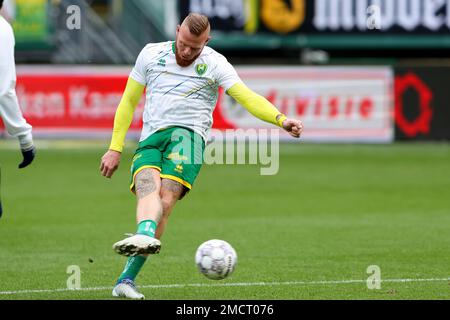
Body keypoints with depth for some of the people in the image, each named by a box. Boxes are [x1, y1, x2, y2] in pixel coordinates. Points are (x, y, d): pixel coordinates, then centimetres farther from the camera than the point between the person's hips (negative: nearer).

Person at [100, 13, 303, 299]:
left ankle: (127, 279, -32)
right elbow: (129, 101, 18)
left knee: (166, 197, -25)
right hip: (149, 140, 3)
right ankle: (146, 236, -60)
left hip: (187, 134, -3)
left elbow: (247, 97, -7)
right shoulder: (152, 54, 12)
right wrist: (115, 148, 13)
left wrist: (281, 120, -24)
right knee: (148, 187, -29)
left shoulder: (214, 64, 4)